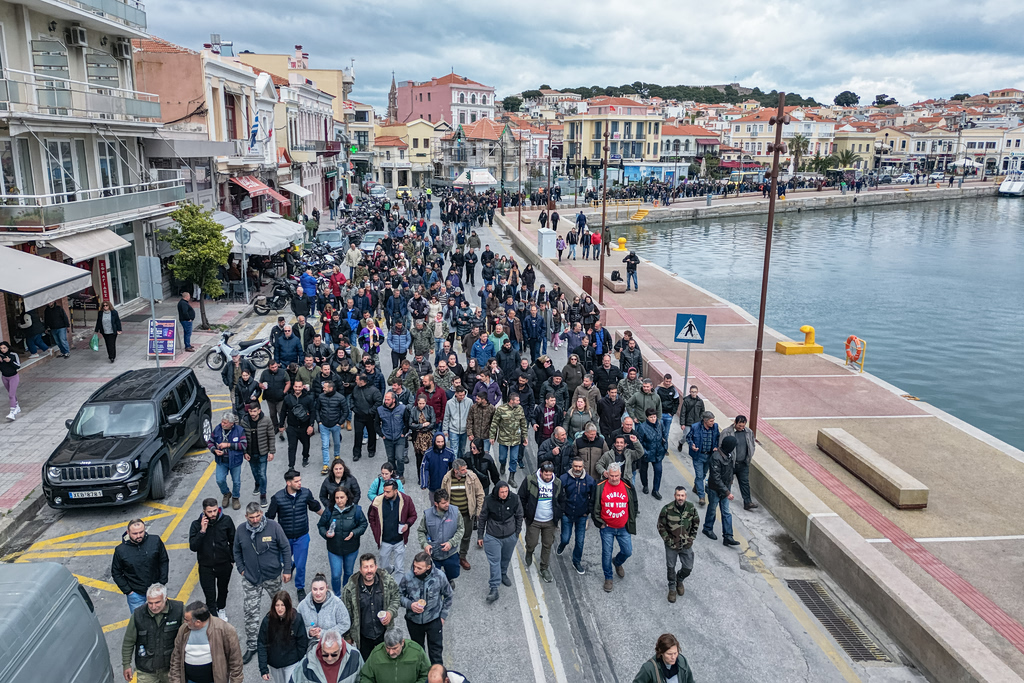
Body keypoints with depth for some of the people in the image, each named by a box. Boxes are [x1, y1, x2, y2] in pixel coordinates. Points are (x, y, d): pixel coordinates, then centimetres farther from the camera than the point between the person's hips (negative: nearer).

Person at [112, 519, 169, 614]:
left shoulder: (155, 541, -11)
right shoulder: (120, 550, -12)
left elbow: (164, 562, -1)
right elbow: (116, 573, -1)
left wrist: (162, 583, -4)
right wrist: (127, 591, -6)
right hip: (135, 594, -1)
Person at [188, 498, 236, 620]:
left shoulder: (226, 521, -13)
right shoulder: (196, 525, -15)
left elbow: (233, 541, 2)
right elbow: (193, 547, -20)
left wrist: (232, 559, 6)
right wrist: (202, 531, -29)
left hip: (224, 564, 2)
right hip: (205, 566, -2)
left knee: (223, 590, 24)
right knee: (210, 596, -3)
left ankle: (221, 610, 50)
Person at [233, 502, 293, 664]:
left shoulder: (273, 527, -15)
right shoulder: (241, 530, -7)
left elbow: (285, 548, -6)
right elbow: (237, 551, 10)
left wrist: (287, 570, -5)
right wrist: (241, 569, 3)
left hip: (272, 576, -1)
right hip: (251, 578, 1)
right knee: (251, 612, 0)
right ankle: (251, 647, 11)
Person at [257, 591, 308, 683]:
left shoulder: (297, 619, -17)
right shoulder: (267, 620, -14)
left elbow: (302, 644, -10)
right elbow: (261, 644, -9)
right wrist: (263, 669, -12)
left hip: (292, 664, -2)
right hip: (273, 664, 2)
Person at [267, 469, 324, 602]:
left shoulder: (306, 493, -15)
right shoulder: (277, 498, -19)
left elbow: (317, 508, 4)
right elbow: (269, 517, -7)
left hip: (302, 537, 0)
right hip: (284, 537, 0)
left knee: (300, 565, 5)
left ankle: (300, 587, 31)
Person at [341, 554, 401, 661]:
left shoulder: (388, 581, -15)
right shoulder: (350, 588, -19)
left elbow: (396, 598, 3)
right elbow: (346, 614, -6)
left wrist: (391, 612, -16)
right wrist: (347, 636, 2)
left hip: (384, 633, 1)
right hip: (363, 637, -1)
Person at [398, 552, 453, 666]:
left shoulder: (439, 576, -20)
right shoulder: (407, 576, -22)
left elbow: (448, 596, -2)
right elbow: (399, 595, -4)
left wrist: (443, 615, -1)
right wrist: (409, 604, -22)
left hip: (434, 620, -2)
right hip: (413, 620, 2)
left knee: (436, 650, 8)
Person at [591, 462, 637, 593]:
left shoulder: (628, 487, -7)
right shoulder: (600, 487, -11)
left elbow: (633, 505, 7)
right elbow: (595, 506, -1)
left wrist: (631, 523, 6)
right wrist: (599, 522, -3)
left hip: (623, 528, 2)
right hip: (607, 528, -1)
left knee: (627, 551, 8)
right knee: (607, 553, 5)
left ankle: (617, 563, 42)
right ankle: (608, 578, 24)